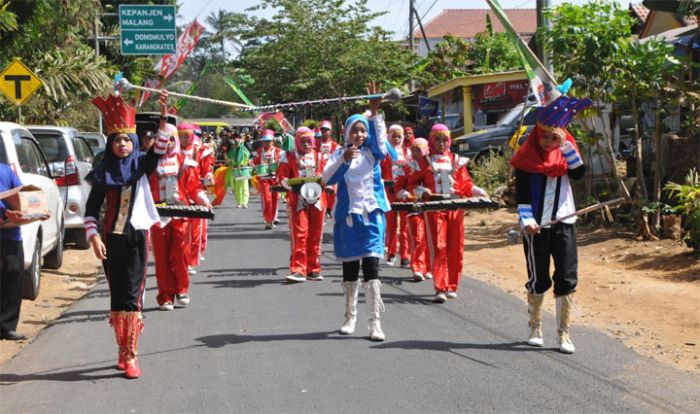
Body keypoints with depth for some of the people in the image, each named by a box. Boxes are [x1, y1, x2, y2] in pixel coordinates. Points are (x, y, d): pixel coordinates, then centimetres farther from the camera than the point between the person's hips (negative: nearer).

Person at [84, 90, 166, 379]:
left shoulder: (141, 165, 1)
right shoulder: (103, 172, 3)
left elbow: (160, 149, -18)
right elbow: (91, 208, 4)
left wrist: (163, 115, -32)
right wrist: (93, 236, -10)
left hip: (136, 238, -2)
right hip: (111, 239, 2)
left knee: (131, 296, -7)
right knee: (118, 296, 7)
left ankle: (130, 356, -6)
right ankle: (124, 353, 16)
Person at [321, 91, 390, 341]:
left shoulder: (373, 153, 5)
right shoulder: (340, 155, 4)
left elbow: (381, 139, -17)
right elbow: (327, 178, -12)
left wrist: (374, 112, -30)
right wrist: (344, 159, -27)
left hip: (372, 215, 0)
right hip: (348, 215, 1)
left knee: (371, 268, -8)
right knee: (349, 269, 9)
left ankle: (375, 322, -7)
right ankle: (350, 317, 23)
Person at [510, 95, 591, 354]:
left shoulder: (565, 151, 7)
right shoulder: (526, 157, -4)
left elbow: (579, 173, -10)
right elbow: (521, 194, -8)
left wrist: (566, 147, -16)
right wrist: (527, 220, -21)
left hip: (564, 223, 3)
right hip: (536, 226, -3)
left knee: (567, 279, -2)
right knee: (538, 279, 5)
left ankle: (564, 334, 4)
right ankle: (535, 329, 20)